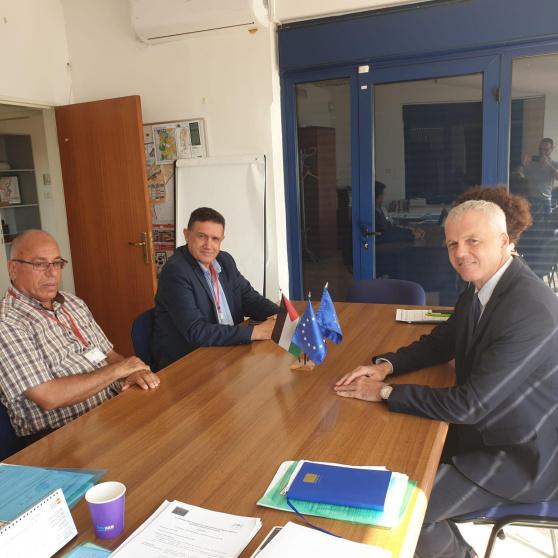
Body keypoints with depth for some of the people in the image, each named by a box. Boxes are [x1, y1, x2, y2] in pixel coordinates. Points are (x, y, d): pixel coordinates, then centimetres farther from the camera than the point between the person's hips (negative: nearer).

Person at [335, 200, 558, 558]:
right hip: (486, 430, 8)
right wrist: (386, 365, -5)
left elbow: (468, 404, -29)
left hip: (522, 455, -8)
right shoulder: (480, 288, -2)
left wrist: (385, 392, -20)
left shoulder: (529, 308, -30)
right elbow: (440, 343, 12)